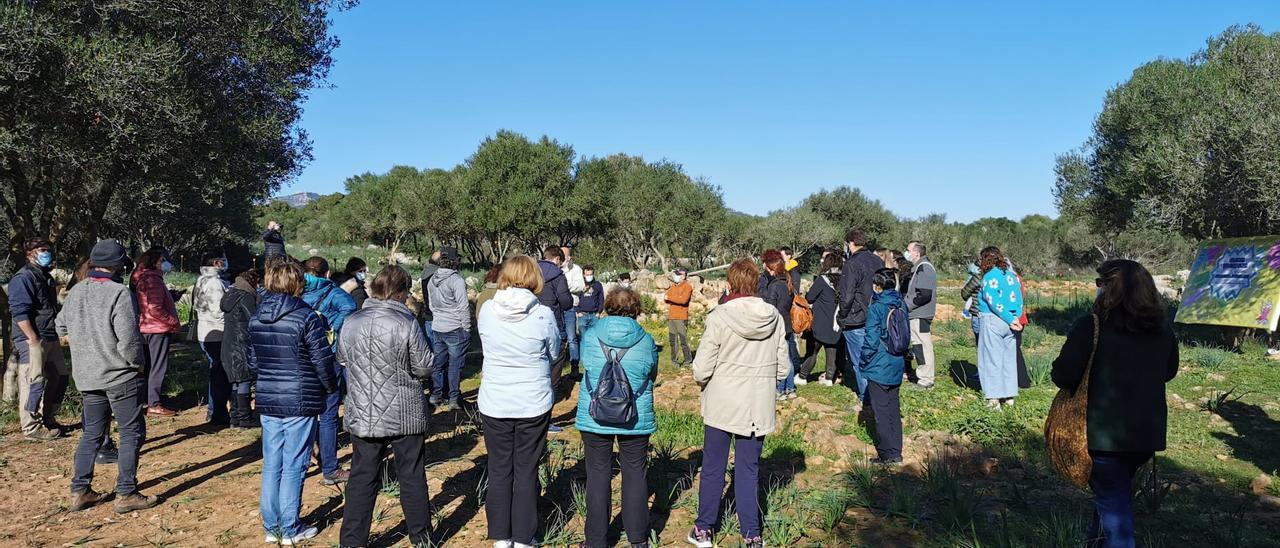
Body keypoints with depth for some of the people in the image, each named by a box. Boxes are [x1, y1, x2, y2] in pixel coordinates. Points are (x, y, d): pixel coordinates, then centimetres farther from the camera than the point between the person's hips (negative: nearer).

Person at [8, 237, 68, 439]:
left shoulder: (46, 277, 19)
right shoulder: (23, 278, -11)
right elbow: (19, 312, -19)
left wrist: (56, 333, 22)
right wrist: (34, 339, -22)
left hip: (50, 339, 10)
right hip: (32, 340, -10)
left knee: (60, 375, 15)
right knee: (33, 381, -7)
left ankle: (47, 418, 27)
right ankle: (31, 428, 0)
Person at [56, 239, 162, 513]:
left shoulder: (75, 291, 5)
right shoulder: (118, 293, -18)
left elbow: (62, 327, 18)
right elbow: (128, 339, -22)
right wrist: (139, 363, -6)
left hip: (86, 376, 7)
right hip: (120, 376, -7)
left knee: (92, 432, 17)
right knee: (131, 433, 3)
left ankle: (80, 491, 22)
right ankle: (126, 494, 5)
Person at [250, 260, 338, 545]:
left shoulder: (256, 318, 5)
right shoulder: (307, 317, -15)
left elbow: (252, 361, 12)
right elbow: (323, 362, -12)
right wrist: (332, 387, 5)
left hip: (267, 401, 6)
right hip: (300, 403, -6)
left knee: (271, 465, 14)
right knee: (293, 467, 3)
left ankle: (271, 527, 23)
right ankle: (290, 530, 13)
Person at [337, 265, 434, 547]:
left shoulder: (351, 323, -2)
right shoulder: (407, 323, -14)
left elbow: (342, 360, 12)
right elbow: (425, 368, -11)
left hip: (362, 416, 3)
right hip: (405, 415, -3)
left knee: (362, 479, 11)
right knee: (412, 477, 10)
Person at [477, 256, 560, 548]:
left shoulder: (487, 310, -8)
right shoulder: (543, 314, -14)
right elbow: (554, 352, 1)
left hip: (494, 405, 2)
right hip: (534, 405, -1)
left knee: (499, 471, 15)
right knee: (526, 472, 12)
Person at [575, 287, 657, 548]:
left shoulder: (589, 336, -5)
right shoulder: (646, 341, -5)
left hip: (594, 418, 0)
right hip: (635, 419, 0)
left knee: (598, 475, 9)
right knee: (635, 474, 11)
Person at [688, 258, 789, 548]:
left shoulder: (719, 317, -16)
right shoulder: (774, 317, -5)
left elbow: (701, 369, -15)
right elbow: (784, 368, 1)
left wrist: (704, 383, 6)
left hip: (722, 404, -2)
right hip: (759, 407, 3)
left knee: (713, 468, 13)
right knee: (749, 470, 13)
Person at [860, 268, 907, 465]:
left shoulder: (876, 308, -18)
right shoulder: (901, 305, 4)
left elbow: (871, 340, -17)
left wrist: (863, 362, -5)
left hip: (879, 368, -7)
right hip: (897, 367, 7)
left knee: (881, 410, 3)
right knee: (893, 408, 16)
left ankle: (887, 454, 8)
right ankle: (896, 452, 22)